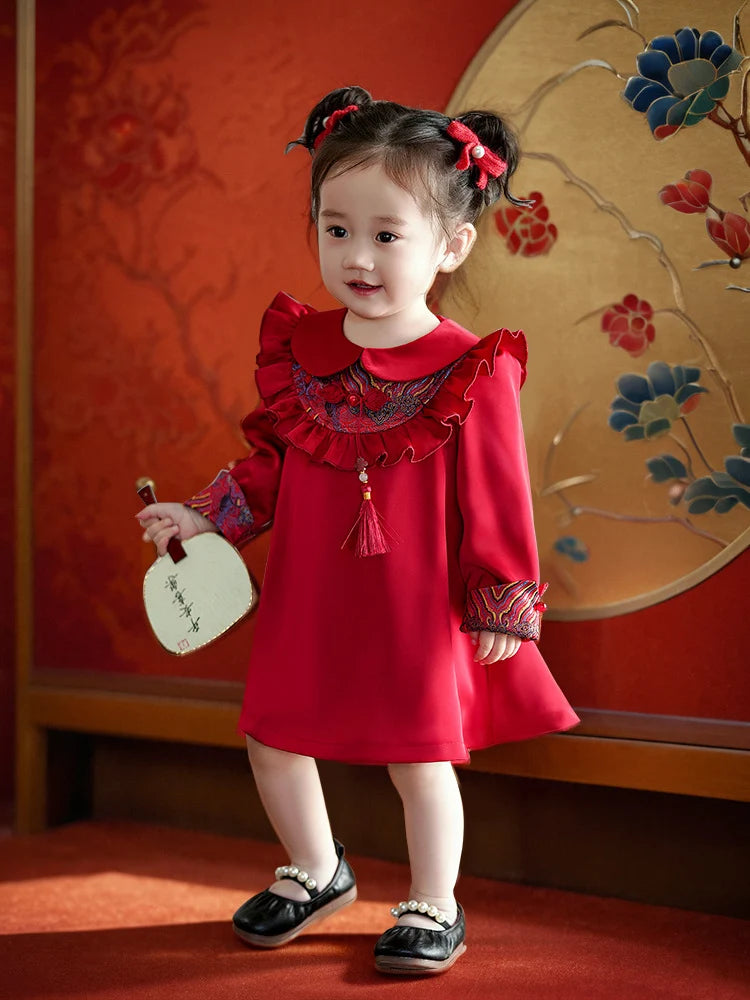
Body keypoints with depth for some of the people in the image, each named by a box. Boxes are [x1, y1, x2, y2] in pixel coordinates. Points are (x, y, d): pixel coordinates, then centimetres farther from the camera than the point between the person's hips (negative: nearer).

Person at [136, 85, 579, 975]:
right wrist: (203, 519, 3)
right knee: (272, 738, 13)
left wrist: (502, 606, -6)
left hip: (415, 608, -5)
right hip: (305, 598, 5)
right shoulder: (297, 348, 0)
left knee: (420, 757, 6)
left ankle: (434, 904, 30)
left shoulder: (471, 374, -15)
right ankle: (316, 872, 39)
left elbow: (496, 502, -9)